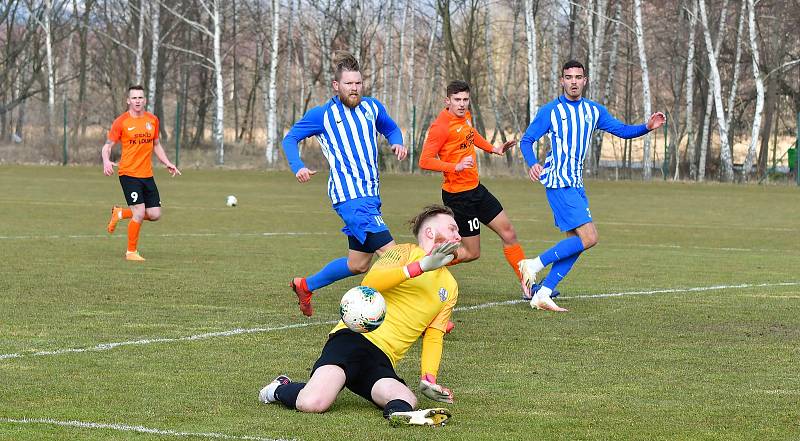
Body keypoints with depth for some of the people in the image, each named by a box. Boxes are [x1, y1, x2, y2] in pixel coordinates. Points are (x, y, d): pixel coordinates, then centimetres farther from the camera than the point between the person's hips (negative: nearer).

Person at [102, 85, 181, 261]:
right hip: (128, 173, -6)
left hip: (147, 174, 6)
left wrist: (167, 163, 11)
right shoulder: (121, 121, -6)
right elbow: (107, 146, -3)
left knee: (155, 214, 3)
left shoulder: (152, 120, 8)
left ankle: (119, 213, 26)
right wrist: (106, 161, -22)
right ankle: (131, 252, 4)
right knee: (139, 213, -13)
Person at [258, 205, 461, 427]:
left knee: (406, 400, -31)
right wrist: (421, 266, -20)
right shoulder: (405, 252, 6)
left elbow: (434, 334, 20)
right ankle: (280, 388, 2)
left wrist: (428, 378, 3)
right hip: (355, 338, -5)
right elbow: (369, 283, -13)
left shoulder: (450, 287, 25)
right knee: (313, 404, -24)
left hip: (382, 362, 5)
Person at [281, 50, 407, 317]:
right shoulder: (322, 115, -1)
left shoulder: (371, 107, 12)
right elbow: (290, 139, 11)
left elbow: (391, 128, 31)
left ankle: (304, 286, 35)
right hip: (349, 196, -8)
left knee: (358, 264, 15)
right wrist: (298, 167, -6)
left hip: (371, 195, 8)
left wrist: (397, 143, 8)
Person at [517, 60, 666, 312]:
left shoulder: (594, 111, 11)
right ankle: (534, 265, -8)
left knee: (575, 244, 5)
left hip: (576, 184, 8)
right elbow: (526, 140, -3)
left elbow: (622, 130, 17)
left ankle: (542, 294, 9)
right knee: (588, 238, -17)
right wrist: (532, 164, -23)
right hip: (559, 184, -8)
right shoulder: (550, 111, -6)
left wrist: (647, 127, -1)